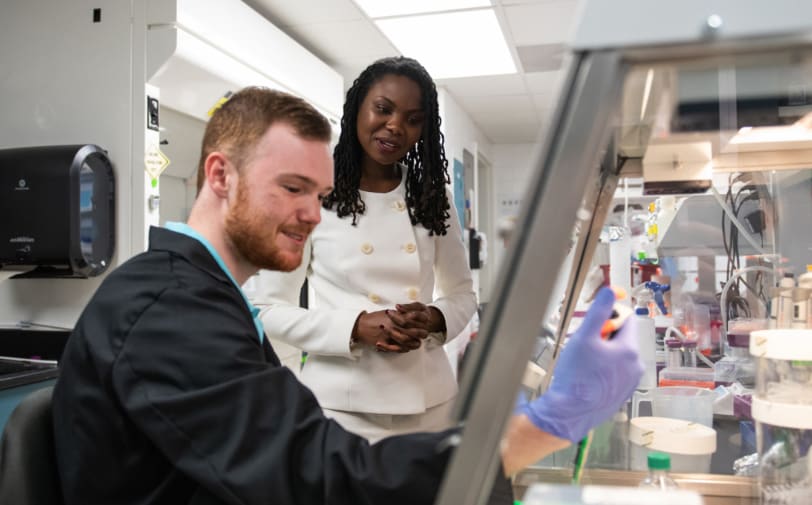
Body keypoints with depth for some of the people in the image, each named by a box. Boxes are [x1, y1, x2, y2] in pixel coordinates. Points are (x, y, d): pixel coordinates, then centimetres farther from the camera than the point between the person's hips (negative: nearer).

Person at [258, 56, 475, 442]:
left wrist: (434, 320, -10)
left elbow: (462, 294, 12)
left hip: (429, 400, 4)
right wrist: (355, 328, -19)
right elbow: (271, 310, -5)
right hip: (343, 404, -3)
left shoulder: (432, 199, 5)